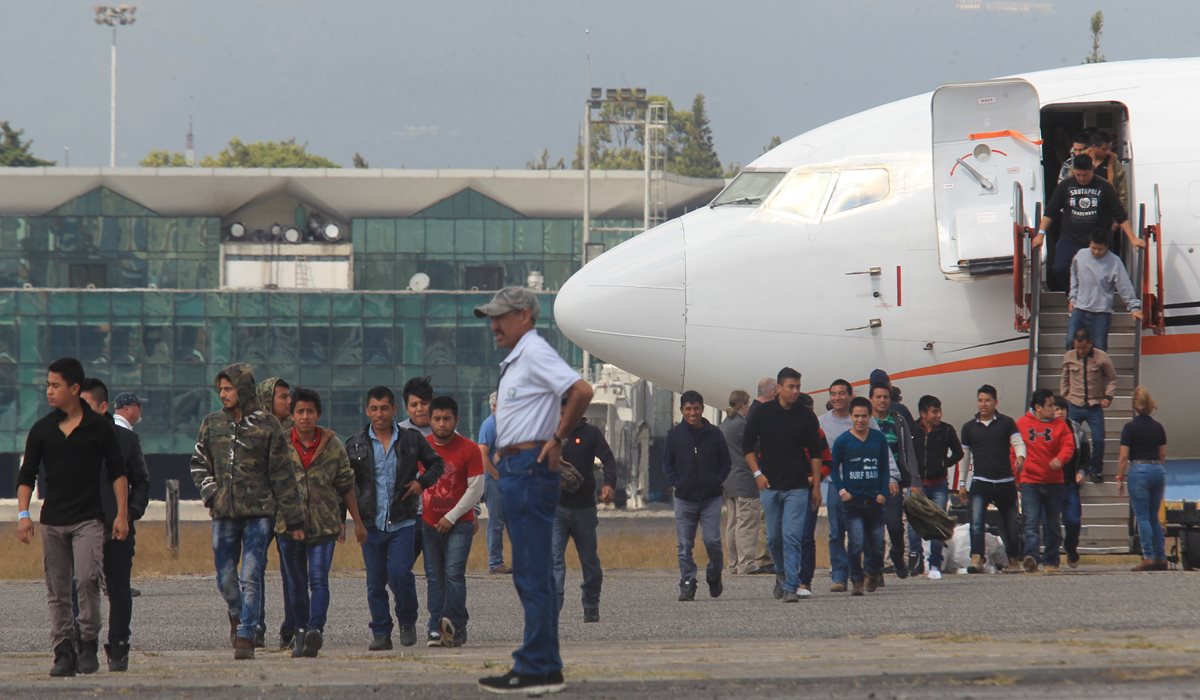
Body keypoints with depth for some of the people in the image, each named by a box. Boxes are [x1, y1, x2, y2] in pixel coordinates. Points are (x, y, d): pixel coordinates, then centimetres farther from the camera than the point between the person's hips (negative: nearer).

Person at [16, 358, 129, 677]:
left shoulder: (99, 427, 1)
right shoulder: (41, 430, 6)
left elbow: (117, 472, 5)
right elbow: (26, 475, 8)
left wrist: (122, 514, -2)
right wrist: (23, 513, -4)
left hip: (88, 519, -3)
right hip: (52, 520, 3)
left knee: (87, 578, -18)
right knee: (57, 591, 3)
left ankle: (88, 644, -5)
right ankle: (63, 652, 8)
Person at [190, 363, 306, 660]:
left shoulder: (266, 424, -1)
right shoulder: (212, 424, 9)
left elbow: (282, 474, 1)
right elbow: (199, 463, 20)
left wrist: (294, 520, 0)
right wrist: (209, 494, 2)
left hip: (259, 512, -3)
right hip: (224, 513, 3)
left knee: (251, 577, -9)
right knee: (225, 579, 7)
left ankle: (246, 636, -6)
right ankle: (238, 614, 36)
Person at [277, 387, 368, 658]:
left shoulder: (333, 446, 1)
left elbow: (346, 486, 9)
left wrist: (357, 521, 12)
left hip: (324, 524, -1)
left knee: (319, 580, -14)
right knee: (297, 583, 11)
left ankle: (316, 629, -25)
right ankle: (300, 631, 24)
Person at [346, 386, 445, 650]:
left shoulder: (412, 440, 4)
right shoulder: (356, 445, 5)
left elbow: (436, 464, 18)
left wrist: (422, 482, -1)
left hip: (402, 522, -2)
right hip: (370, 524, 2)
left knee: (399, 573, -15)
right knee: (375, 582, 3)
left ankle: (407, 621, 7)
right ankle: (381, 633, 12)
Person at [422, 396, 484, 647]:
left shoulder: (469, 450, -4)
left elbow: (476, 488, -5)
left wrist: (452, 517, -9)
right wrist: (417, 511, 10)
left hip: (459, 524, -4)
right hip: (429, 523, 4)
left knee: (454, 573, -15)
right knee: (435, 577, 2)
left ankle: (453, 623, -20)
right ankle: (437, 628, 2)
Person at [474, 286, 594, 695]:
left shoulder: (535, 353, -11)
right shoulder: (516, 360, 20)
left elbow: (581, 391, -23)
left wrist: (557, 439, -15)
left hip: (528, 469, -11)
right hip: (516, 471, 11)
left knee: (533, 576, -10)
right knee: (530, 574, 13)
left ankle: (537, 670, -10)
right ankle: (544, 666, 17)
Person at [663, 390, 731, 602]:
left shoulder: (714, 434, 3)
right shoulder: (674, 434, 4)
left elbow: (726, 463, 11)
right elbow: (667, 464, 10)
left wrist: (717, 482, -1)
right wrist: (677, 483, -2)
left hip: (711, 498, -1)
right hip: (684, 498, 1)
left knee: (712, 541, -7)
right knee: (685, 545, -1)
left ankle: (714, 576, 17)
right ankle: (687, 583, 6)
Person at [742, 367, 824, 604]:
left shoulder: (806, 416, 2)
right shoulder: (762, 413, 1)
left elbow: (815, 452, 7)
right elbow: (747, 445, 8)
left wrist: (816, 485, 3)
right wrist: (757, 474, -3)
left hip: (797, 487, -1)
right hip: (769, 486, 1)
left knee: (792, 537, -10)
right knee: (774, 537, 9)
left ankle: (790, 587, -12)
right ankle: (781, 573, 33)